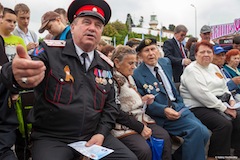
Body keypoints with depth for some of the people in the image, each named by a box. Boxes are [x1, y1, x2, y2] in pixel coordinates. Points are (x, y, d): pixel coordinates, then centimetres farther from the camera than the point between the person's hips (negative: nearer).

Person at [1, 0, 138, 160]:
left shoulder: (105, 65, 7)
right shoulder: (50, 51, -7)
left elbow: (110, 104, 12)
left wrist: (101, 133, -2)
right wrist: (19, 74, -49)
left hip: (93, 136, 4)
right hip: (51, 138, -3)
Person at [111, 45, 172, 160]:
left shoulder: (129, 77, 14)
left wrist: (143, 100, 5)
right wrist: (140, 128, -17)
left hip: (140, 118, 9)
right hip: (124, 125, -8)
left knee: (165, 137, -9)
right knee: (144, 150, -26)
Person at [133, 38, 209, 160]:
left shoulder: (166, 62, 11)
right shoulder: (137, 75, -9)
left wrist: (179, 105, 17)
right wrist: (164, 110, -20)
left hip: (179, 107, 7)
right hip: (161, 114, -7)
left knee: (204, 133, -9)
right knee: (197, 130, -23)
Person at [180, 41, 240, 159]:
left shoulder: (214, 67, 17)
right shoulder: (191, 70, -10)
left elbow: (224, 87, 23)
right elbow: (203, 94, -19)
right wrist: (224, 108, -18)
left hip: (221, 105, 8)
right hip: (199, 107, -8)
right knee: (225, 125, -28)